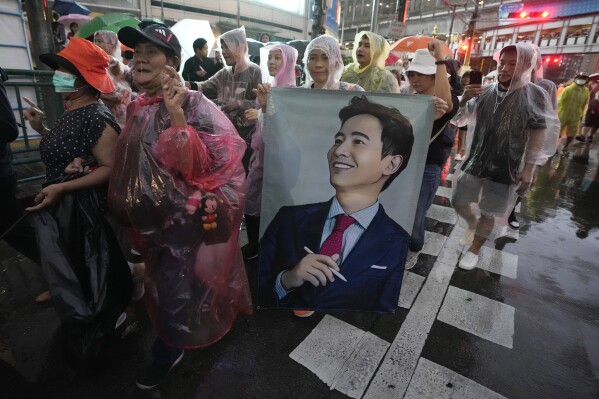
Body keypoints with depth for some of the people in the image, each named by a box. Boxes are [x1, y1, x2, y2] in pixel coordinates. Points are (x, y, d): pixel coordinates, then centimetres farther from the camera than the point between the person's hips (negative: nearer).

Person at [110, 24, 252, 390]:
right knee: (163, 285, 25)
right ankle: (173, 344, 52)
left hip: (182, 218, -8)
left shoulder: (193, 104, -17)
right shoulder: (137, 108, 7)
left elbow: (201, 165, -28)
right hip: (149, 219, 8)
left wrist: (176, 114, -34)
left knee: (174, 290, 6)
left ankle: (167, 353, 35)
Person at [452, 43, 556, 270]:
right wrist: (464, 98, -12)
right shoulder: (486, 92, 0)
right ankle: (473, 224, 43)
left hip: (505, 168, -3)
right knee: (458, 202, 12)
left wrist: (528, 170, -7)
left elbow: (537, 136, -5)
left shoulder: (535, 95, -8)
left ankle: (474, 250, 27)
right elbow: (459, 117, 9)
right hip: (475, 161, 4)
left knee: (488, 213, 7)